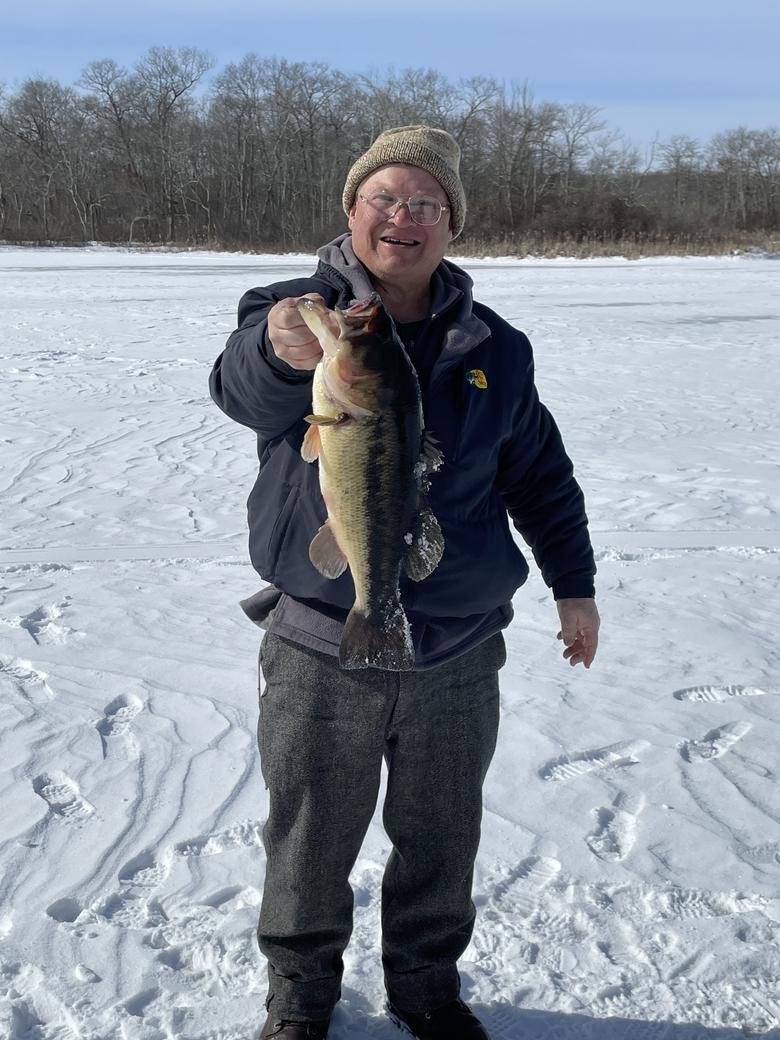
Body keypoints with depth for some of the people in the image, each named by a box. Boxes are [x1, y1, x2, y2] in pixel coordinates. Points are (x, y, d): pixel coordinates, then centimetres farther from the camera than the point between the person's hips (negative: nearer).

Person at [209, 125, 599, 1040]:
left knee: (440, 838, 16)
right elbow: (241, 389, -28)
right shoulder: (293, 309, -4)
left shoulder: (493, 347, 6)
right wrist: (281, 355, -51)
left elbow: (541, 473, 17)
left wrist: (574, 584, 16)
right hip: (321, 650, -2)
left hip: (458, 655, 3)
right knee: (310, 840, 11)